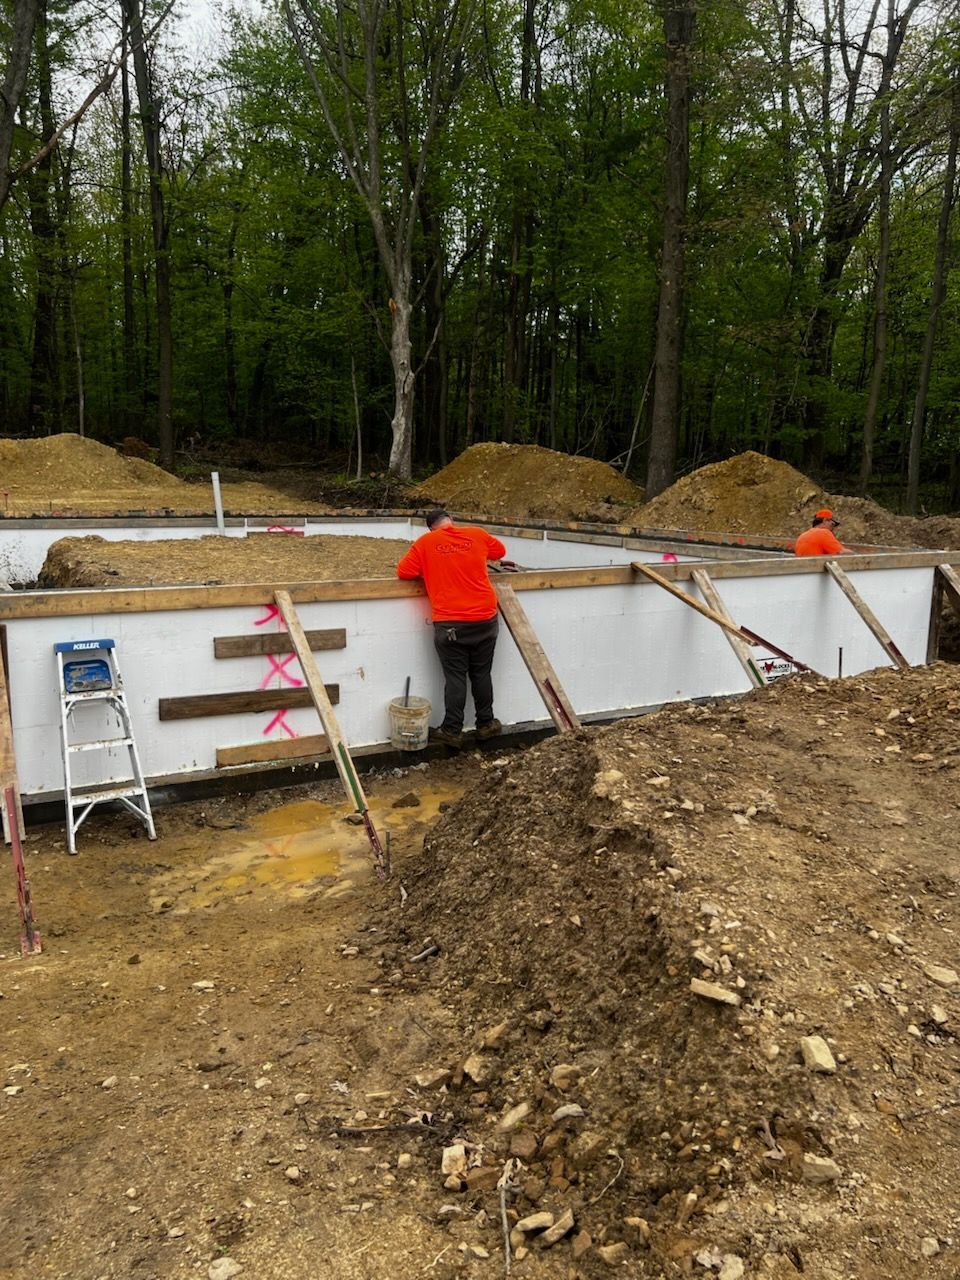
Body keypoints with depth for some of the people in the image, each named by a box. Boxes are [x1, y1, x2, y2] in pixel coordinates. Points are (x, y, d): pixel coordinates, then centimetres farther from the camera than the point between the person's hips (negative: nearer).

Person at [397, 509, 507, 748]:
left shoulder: (426, 542, -2)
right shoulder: (477, 534, 5)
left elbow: (404, 572, -1)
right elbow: (500, 551, 22)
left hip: (449, 624, -2)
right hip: (485, 619, 3)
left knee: (455, 677, 5)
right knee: (481, 674, 14)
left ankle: (452, 731, 8)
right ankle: (485, 724, 24)